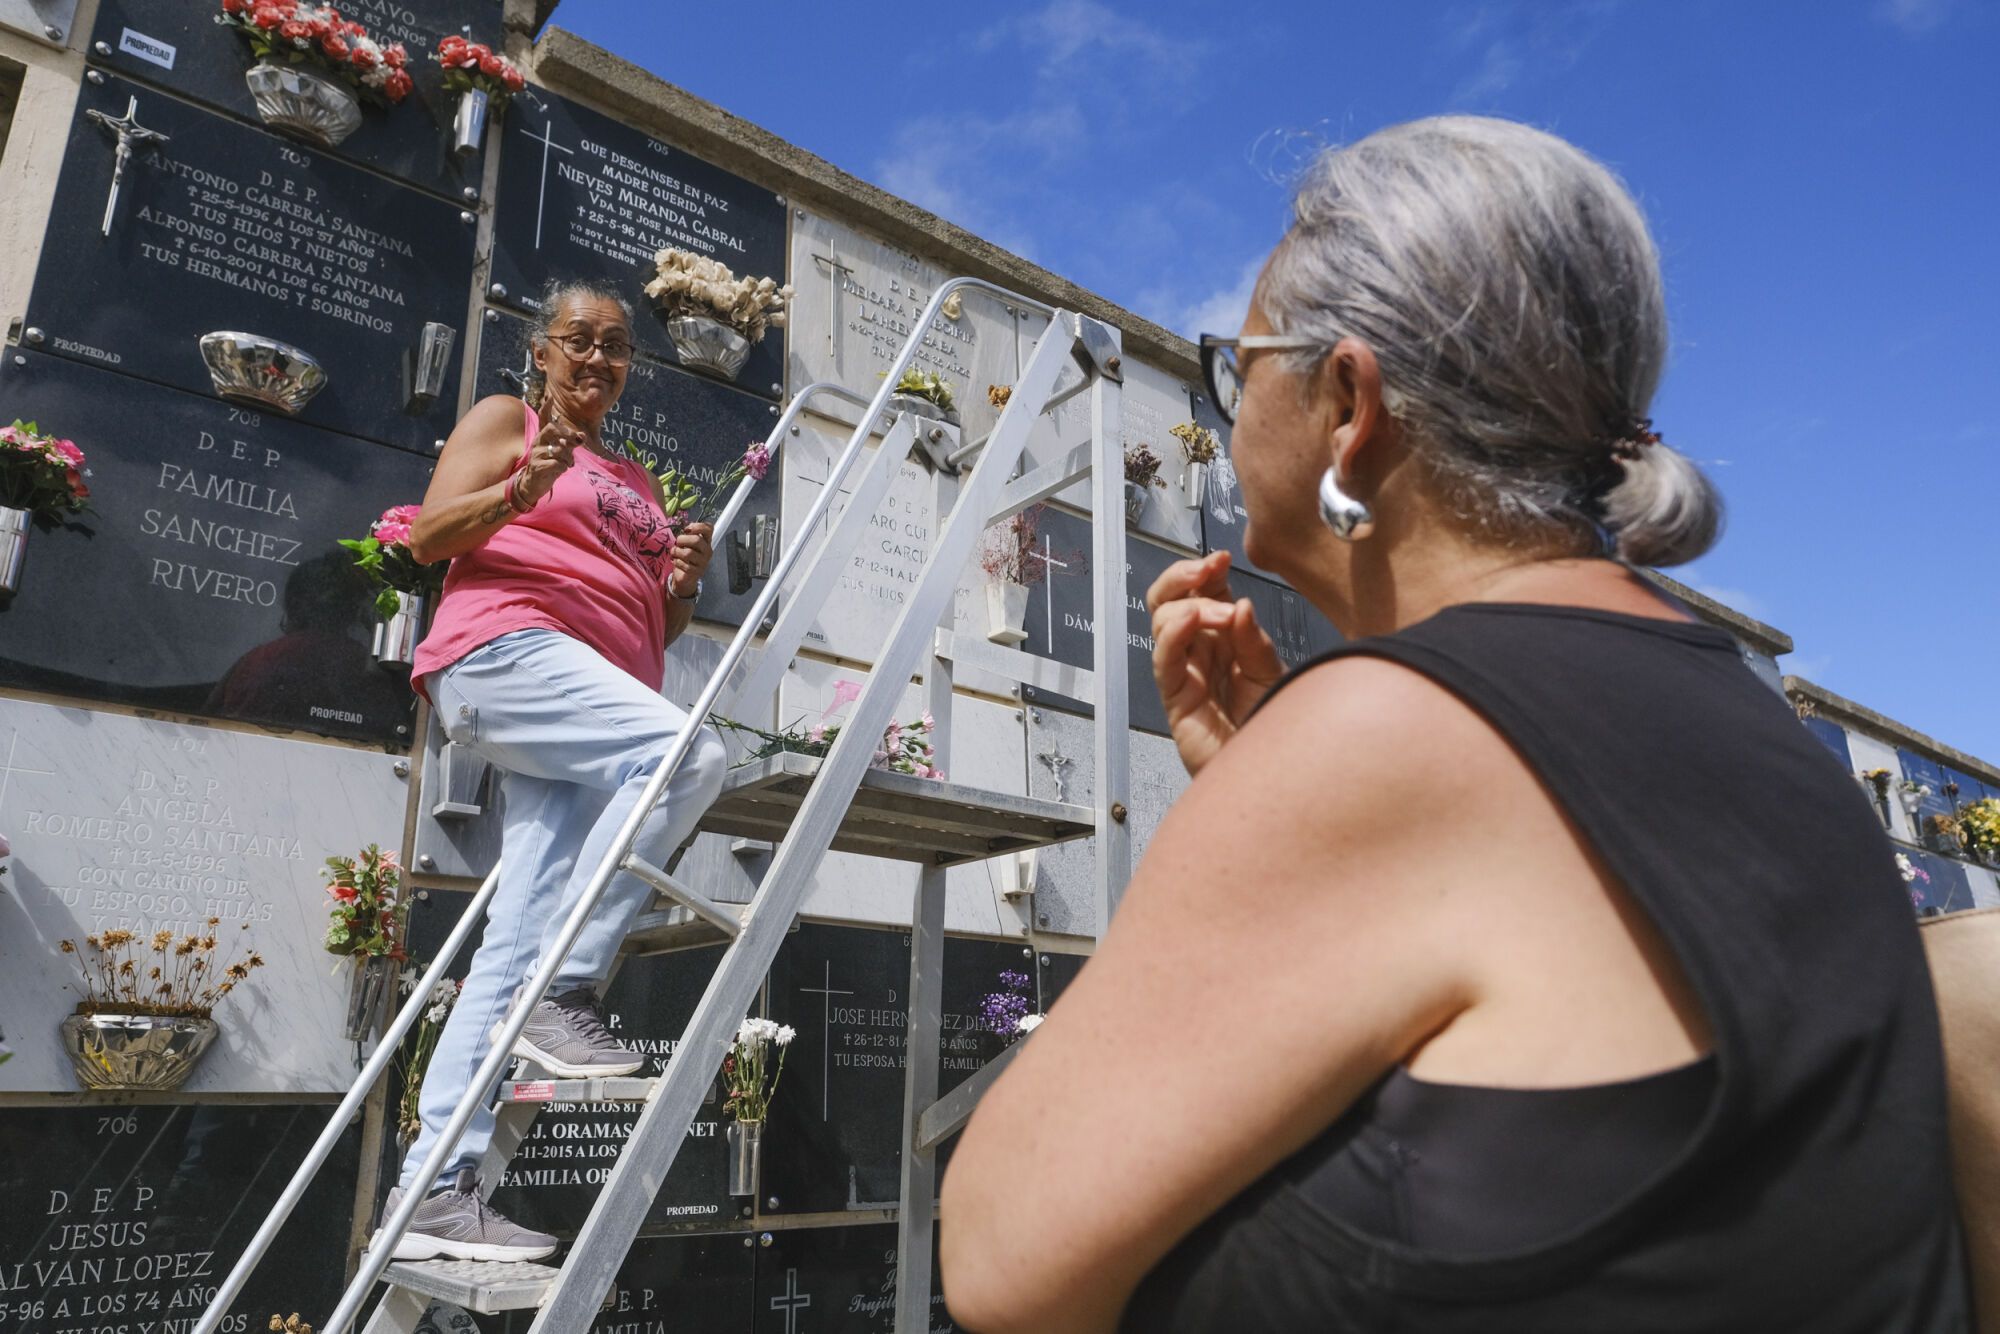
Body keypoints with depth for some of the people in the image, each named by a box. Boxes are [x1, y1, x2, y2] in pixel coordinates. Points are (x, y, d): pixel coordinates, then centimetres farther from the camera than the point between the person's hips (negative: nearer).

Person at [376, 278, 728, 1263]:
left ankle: (438, 1188, -5)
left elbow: (656, 628, 29)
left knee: (520, 941, -5)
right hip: (505, 649, -6)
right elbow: (428, 537, 1)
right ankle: (565, 998, -24)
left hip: (595, 706, 6)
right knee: (686, 750, -31)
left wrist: (685, 585, 7)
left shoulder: (636, 482, 29)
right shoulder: (504, 420, 14)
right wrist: (517, 493, -17)